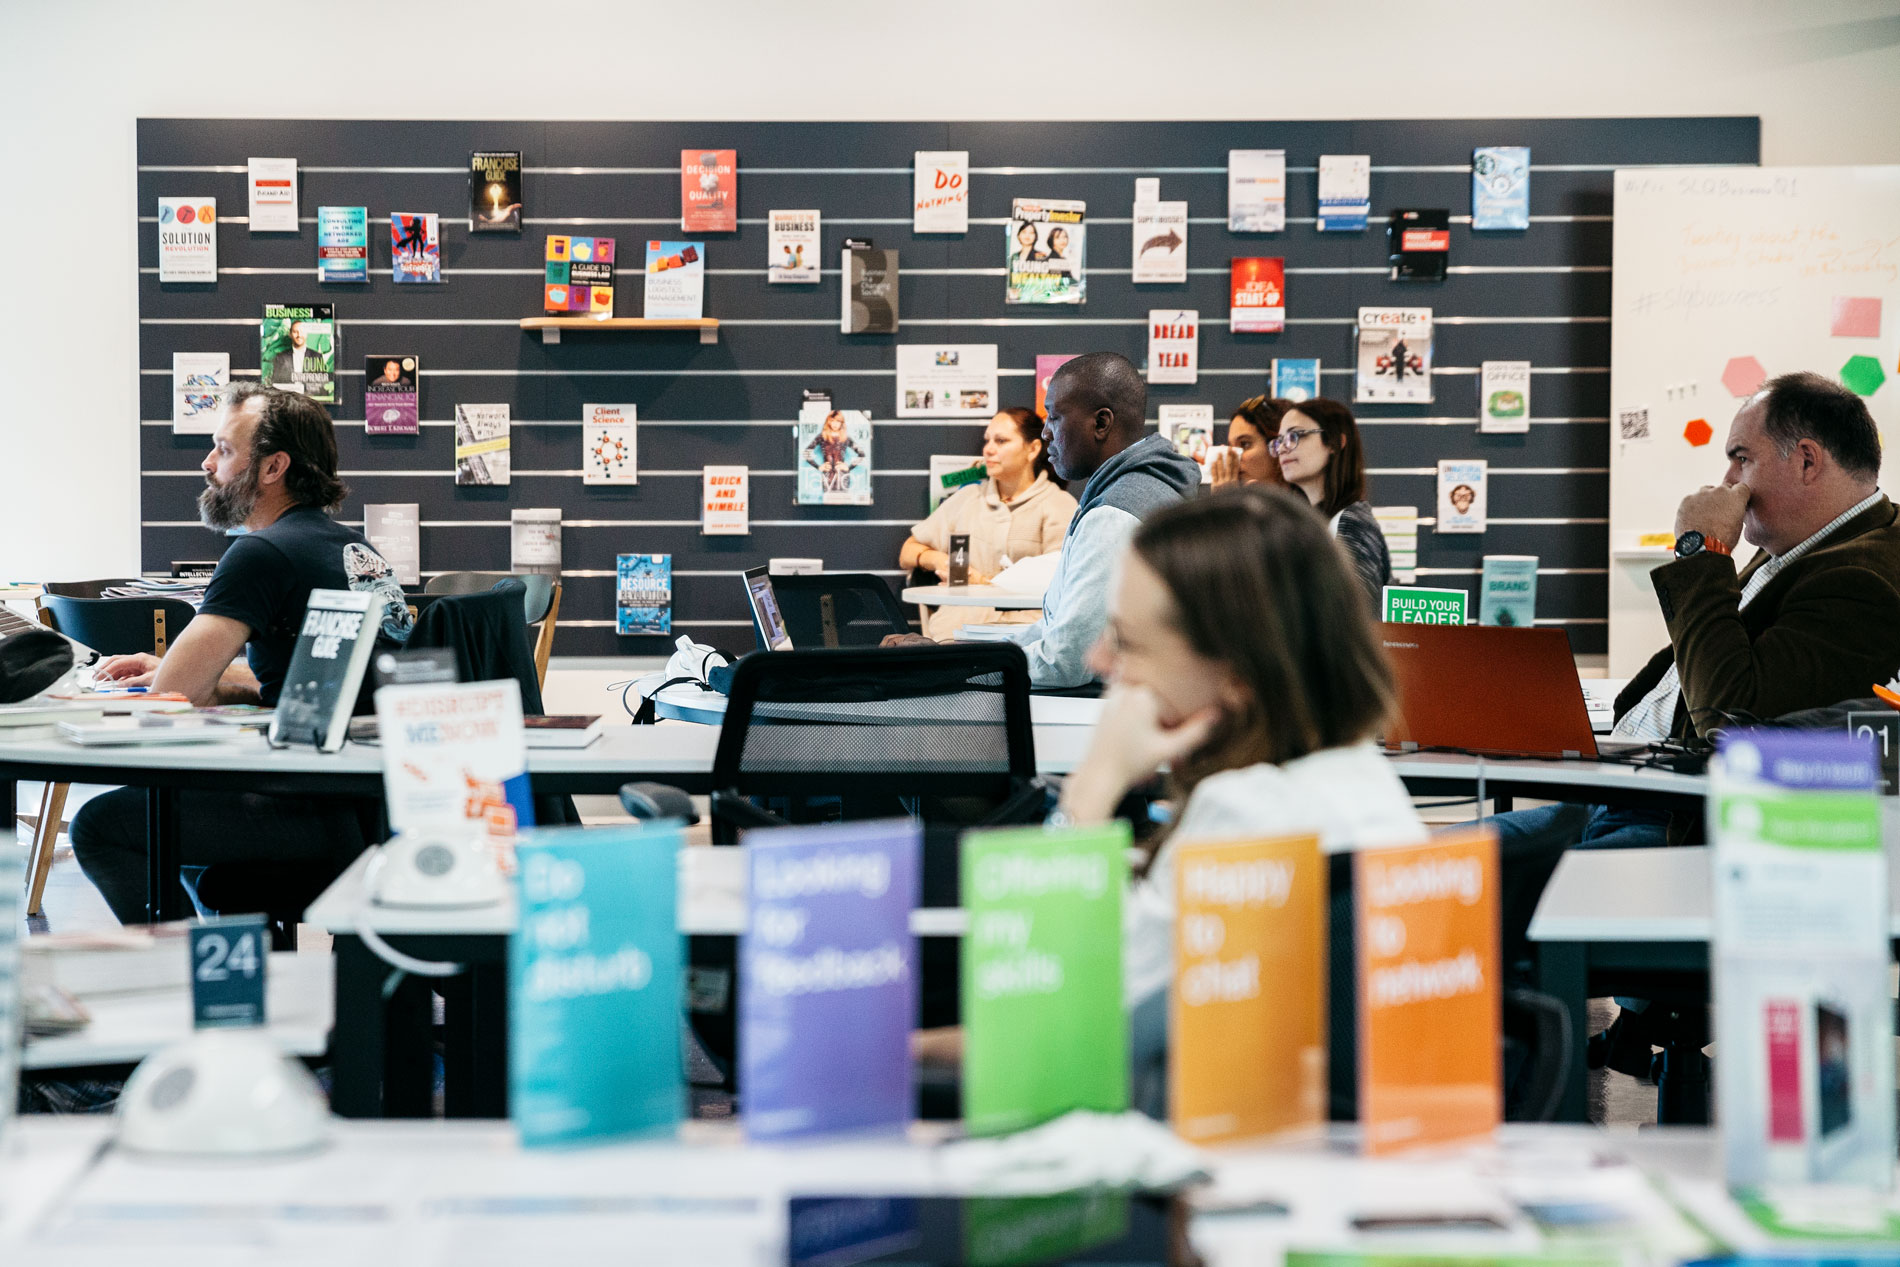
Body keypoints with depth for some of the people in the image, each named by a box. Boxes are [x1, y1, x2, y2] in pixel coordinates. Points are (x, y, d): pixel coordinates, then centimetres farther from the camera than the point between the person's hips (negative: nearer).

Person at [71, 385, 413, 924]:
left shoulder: (264, 553, -13)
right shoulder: (354, 547, 15)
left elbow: (172, 696, -15)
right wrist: (189, 675, 19)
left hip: (334, 816, -10)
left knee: (99, 826, -9)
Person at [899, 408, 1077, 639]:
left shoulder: (1059, 505, 9)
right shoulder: (967, 497, 24)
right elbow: (907, 554, 28)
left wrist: (983, 581, -6)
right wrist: (936, 559, 5)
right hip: (955, 623, 3)